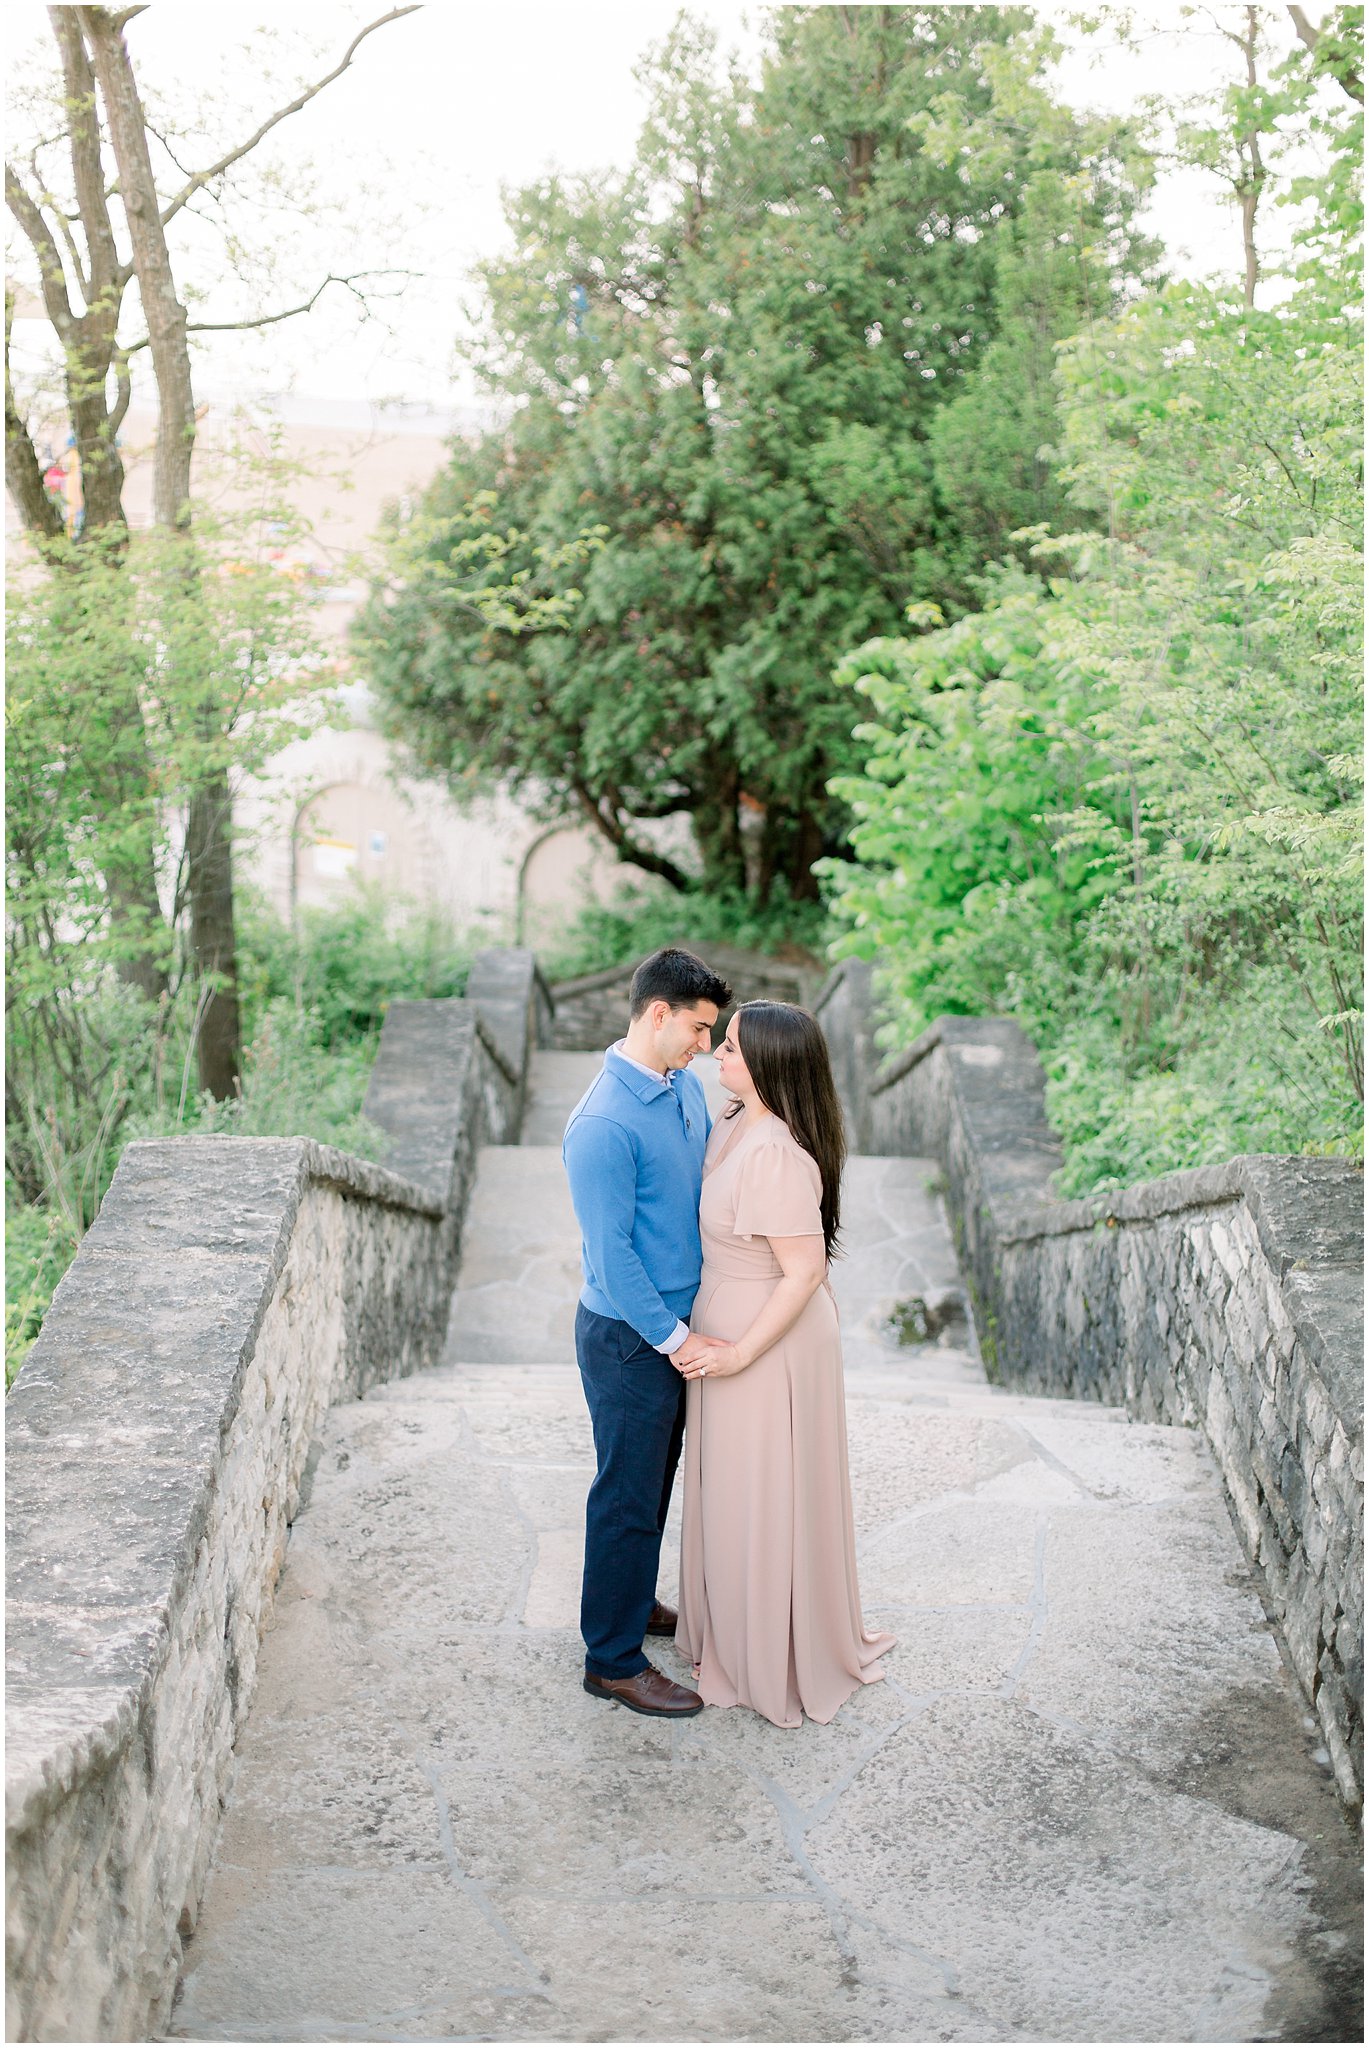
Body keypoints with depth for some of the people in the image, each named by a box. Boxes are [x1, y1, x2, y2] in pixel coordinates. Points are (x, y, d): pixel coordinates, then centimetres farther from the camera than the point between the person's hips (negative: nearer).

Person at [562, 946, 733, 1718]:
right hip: (629, 1336, -8)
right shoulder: (604, 1124, -26)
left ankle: (634, 1600, 42)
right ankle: (614, 1660, 17)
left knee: (657, 1477, 23)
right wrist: (674, 1337, -18)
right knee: (629, 1493, 4)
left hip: (675, 1320, 8)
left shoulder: (686, 1086, 2)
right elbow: (610, 1253, -23)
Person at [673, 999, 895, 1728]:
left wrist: (740, 1354, -24)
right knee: (734, 1490, 23)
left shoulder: (776, 1157, -31)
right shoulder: (733, 1126, -1)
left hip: (771, 1345, -9)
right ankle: (735, 1632, 42)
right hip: (729, 1326, 9)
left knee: (764, 1499, 8)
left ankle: (775, 1665, 26)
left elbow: (805, 1272, -28)